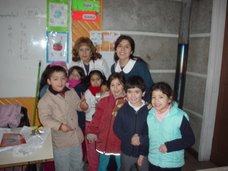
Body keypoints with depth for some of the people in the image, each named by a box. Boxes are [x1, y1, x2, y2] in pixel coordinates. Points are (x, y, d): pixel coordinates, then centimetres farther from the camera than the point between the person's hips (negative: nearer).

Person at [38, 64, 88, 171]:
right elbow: (44, 119, -20)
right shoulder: (45, 100, -17)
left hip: (76, 137, 5)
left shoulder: (72, 92, 0)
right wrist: (60, 126, -31)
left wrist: (82, 105, -8)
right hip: (60, 141, -5)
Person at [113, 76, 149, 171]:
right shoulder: (122, 110, -10)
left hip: (145, 152, -1)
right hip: (126, 151, 1)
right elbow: (116, 128, -9)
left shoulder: (148, 110, -14)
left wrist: (141, 139, -21)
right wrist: (129, 139, -20)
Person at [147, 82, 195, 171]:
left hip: (173, 164, -3)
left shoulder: (180, 116, -19)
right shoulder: (149, 115, -6)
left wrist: (169, 146, -21)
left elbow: (190, 139, -14)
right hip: (153, 162, 3)